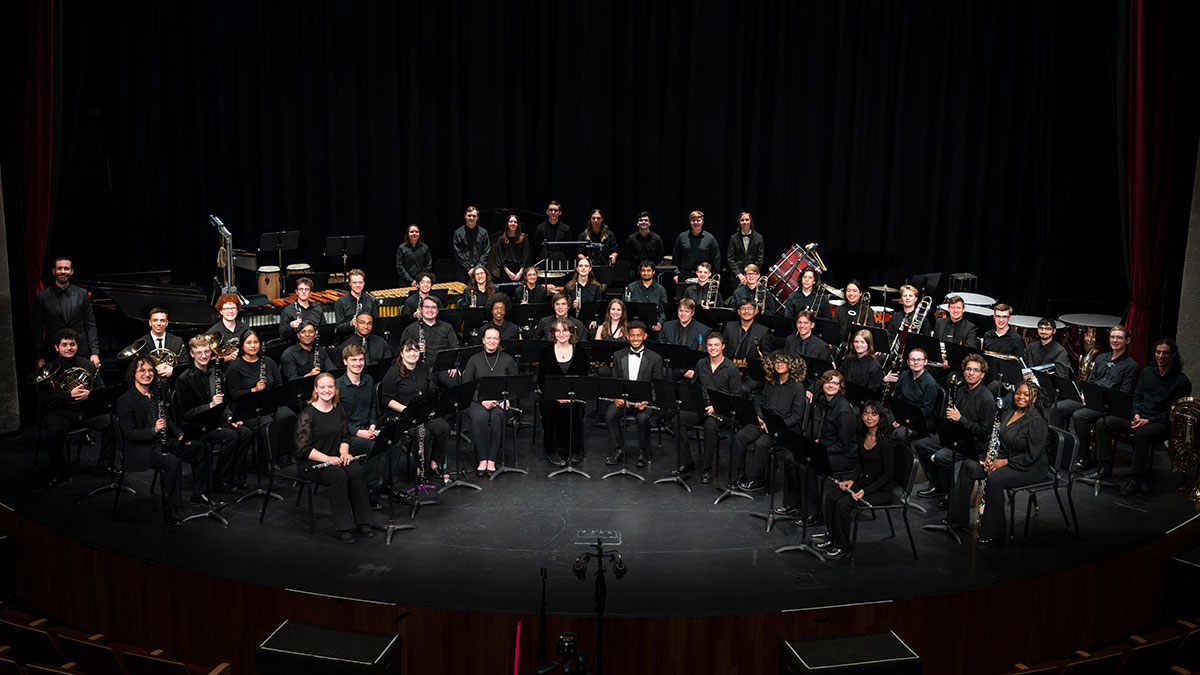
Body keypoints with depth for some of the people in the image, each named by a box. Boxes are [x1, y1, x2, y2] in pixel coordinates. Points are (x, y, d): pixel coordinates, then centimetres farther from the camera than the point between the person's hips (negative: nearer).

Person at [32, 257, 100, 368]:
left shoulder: (82, 294, 6)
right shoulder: (42, 296, 3)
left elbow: (90, 325, 6)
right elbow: (37, 329, 4)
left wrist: (94, 352, -2)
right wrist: (39, 357, 0)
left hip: (81, 354, 1)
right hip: (53, 354, -1)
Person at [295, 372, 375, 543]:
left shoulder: (339, 410, 8)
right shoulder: (307, 414, -12)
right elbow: (303, 448, -15)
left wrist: (344, 452, -5)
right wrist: (327, 459, -24)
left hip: (336, 457, 5)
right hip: (312, 462, -5)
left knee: (357, 471, -25)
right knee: (339, 476, -33)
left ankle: (362, 523, -16)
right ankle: (344, 528, -24)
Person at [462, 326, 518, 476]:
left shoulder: (508, 360, 9)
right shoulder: (474, 360, 8)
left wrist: (507, 399, -12)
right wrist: (483, 401, -14)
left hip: (500, 402, 0)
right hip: (477, 402, 0)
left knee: (497, 417, -35)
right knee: (480, 417, -35)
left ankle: (492, 461, -27)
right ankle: (482, 460, -28)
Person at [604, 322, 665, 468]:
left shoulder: (655, 359, 3)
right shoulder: (618, 356, 12)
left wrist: (646, 401, -18)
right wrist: (616, 397, -11)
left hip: (644, 399, -2)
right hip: (622, 398, 2)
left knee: (642, 418, -33)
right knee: (610, 414, -28)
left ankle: (643, 452, -9)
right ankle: (618, 450, -11)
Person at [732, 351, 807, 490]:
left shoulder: (797, 387, -3)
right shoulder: (770, 384, 16)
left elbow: (797, 416, -6)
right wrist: (761, 420, -2)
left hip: (786, 428, -6)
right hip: (765, 423, 6)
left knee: (761, 443, -31)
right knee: (739, 437, -19)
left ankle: (756, 480, -15)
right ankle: (741, 476, -14)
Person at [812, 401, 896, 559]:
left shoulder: (885, 442, -20)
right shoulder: (862, 436, 3)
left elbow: (887, 475, -18)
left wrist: (865, 491, -23)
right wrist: (852, 480, 0)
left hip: (881, 489, -7)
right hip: (863, 481, 7)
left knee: (843, 504, -24)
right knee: (830, 496, -13)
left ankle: (842, 545, -7)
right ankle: (831, 536, 0)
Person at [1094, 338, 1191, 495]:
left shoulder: (1182, 381, -4)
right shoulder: (1147, 372, 14)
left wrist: (1148, 421, -17)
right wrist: (1137, 415, -3)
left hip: (1163, 423, -6)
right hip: (1141, 417, 6)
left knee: (1141, 434, -39)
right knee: (1102, 423, -14)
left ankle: (1135, 479, -28)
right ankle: (1105, 467, -13)